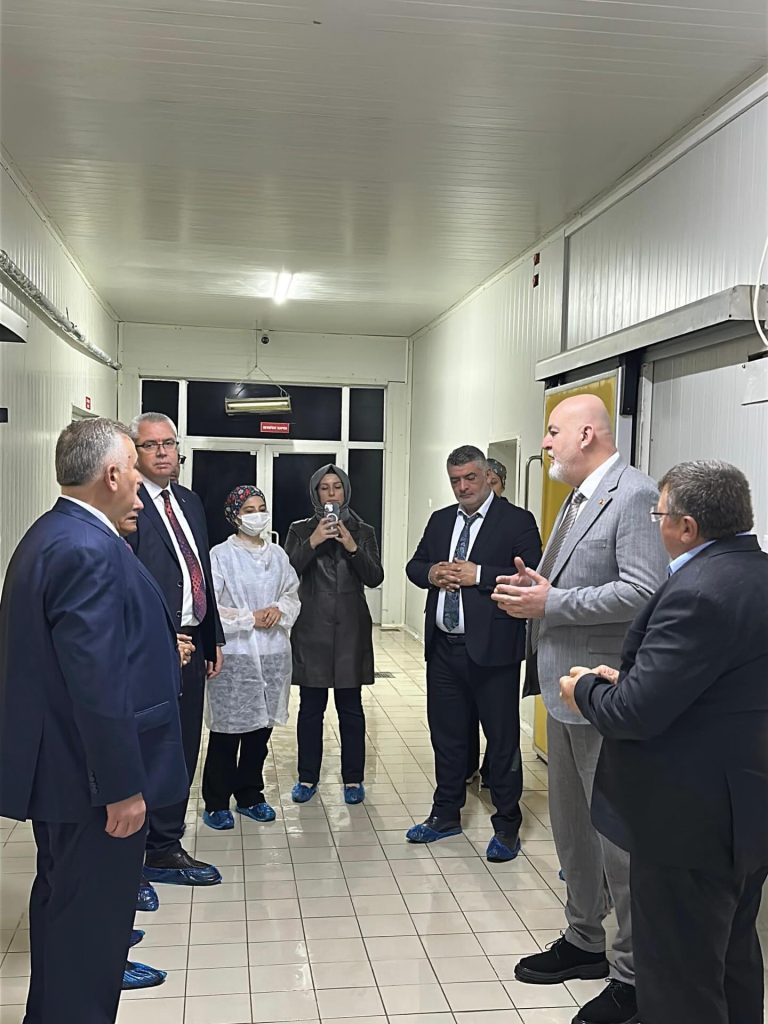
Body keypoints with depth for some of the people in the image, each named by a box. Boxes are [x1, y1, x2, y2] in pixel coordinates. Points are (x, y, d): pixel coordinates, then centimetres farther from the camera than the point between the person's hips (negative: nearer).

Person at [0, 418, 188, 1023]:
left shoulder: (51, 535, 9)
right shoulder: (90, 550, -24)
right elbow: (98, 682, -27)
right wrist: (124, 786, -23)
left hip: (56, 764, 11)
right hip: (92, 776, -11)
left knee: (66, 903, 25)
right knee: (91, 920, 5)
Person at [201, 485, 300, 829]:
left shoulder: (278, 554, 8)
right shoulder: (221, 555, -7)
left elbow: (292, 594, 14)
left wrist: (280, 609, -7)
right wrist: (249, 618, -15)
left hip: (272, 653, 5)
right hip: (234, 655, -5)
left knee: (261, 727, 13)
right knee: (227, 731, 1)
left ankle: (250, 795, 29)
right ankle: (216, 803, 16)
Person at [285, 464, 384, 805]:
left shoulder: (363, 531, 8)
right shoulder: (300, 530, 7)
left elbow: (375, 577, -2)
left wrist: (353, 547, -15)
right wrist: (312, 543, -15)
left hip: (350, 629, 0)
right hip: (311, 628, 0)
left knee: (350, 707, 4)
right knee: (310, 707, 4)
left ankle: (353, 779, 15)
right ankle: (308, 777, 17)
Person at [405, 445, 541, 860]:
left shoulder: (517, 521, -6)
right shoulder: (440, 520, 13)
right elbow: (413, 566, 16)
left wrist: (478, 575, -20)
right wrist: (431, 572, -5)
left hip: (491, 648, -6)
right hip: (443, 647, 6)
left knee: (502, 739, 5)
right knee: (446, 734, 17)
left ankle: (507, 826, 18)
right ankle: (446, 814, 32)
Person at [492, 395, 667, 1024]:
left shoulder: (633, 495, -15)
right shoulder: (576, 500, 14)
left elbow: (644, 590, -24)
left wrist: (551, 603, -20)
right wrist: (534, 586, 2)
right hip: (565, 689, 10)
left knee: (618, 836, 1)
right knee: (572, 826, 20)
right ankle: (584, 941, 37)